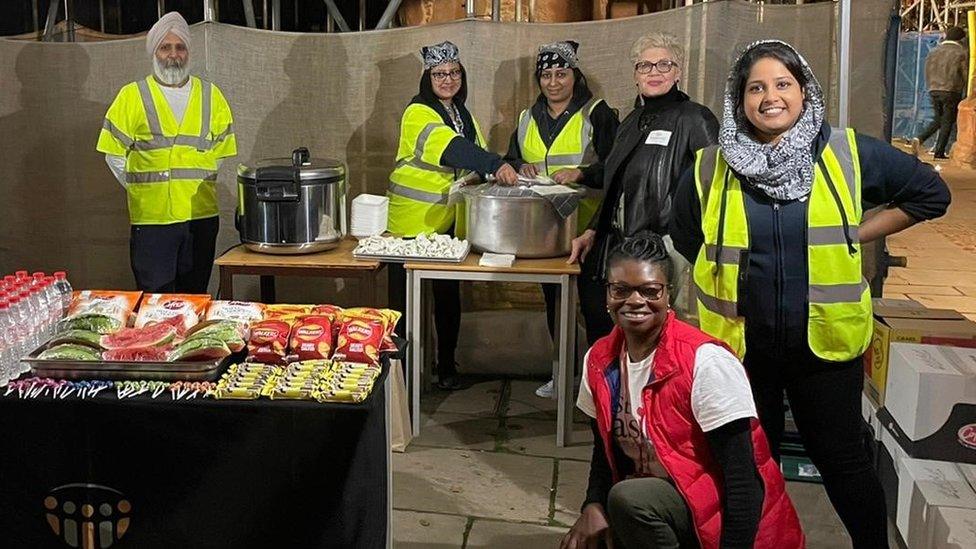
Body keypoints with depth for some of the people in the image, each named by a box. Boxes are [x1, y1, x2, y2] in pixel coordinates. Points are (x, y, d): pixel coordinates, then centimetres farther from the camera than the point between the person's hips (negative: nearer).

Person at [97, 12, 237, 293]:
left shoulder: (210, 95, 8)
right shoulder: (132, 96, 1)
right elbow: (114, 155, 4)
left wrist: (197, 189, 7)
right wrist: (141, 189, 3)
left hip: (201, 215, 2)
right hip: (151, 218, -2)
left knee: (196, 298, 11)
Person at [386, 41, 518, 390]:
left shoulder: (463, 115, 13)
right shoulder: (418, 113, -13)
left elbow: (476, 155, 12)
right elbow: (451, 148, -30)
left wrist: (510, 171, -9)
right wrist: (496, 165, -42)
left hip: (450, 220, 6)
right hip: (413, 221, -6)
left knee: (448, 294, 10)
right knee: (404, 296, 2)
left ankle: (447, 365, 22)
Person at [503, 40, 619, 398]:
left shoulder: (597, 113, -1)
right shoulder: (528, 119, 15)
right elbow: (509, 160, 21)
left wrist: (580, 173, -22)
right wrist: (520, 167, -1)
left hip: (586, 225, -5)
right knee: (554, 300, 12)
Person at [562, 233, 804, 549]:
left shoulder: (706, 363, -21)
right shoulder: (599, 361, -1)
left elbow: (743, 476, -20)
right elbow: (605, 450, 10)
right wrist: (594, 506, -8)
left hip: (727, 515, -7)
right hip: (653, 504, 7)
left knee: (629, 498, -31)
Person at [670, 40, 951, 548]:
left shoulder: (849, 154, -5)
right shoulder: (709, 170, -2)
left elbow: (931, 194, 5)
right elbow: (687, 244, 15)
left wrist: (855, 237, 0)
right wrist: (722, 280, 8)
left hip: (825, 341, -1)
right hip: (740, 344, 1)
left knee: (840, 458, 12)